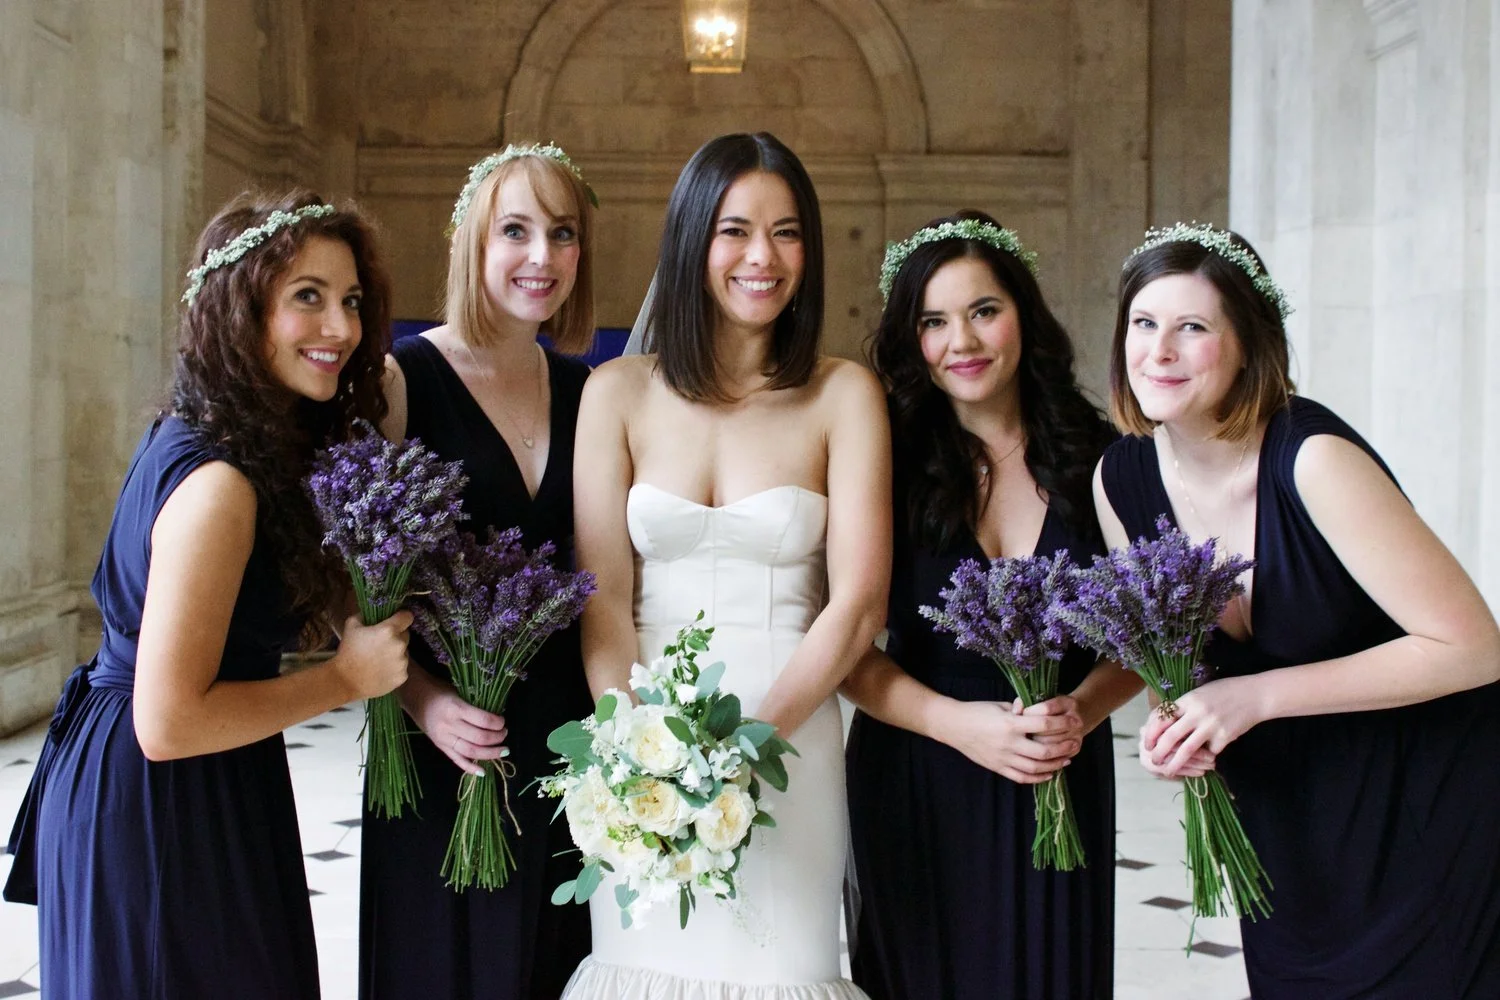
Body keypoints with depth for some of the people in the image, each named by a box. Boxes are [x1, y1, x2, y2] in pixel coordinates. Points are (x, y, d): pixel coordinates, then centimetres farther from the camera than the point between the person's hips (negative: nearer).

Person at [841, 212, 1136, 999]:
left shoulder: (1095, 457, 1)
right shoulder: (887, 459, -4)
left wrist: (1082, 711, -11)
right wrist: (959, 723, -16)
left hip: (1062, 788, 2)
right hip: (915, 792, -1)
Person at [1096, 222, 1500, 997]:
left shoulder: (1312, 459, -25)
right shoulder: (1121, 481, -7)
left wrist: (1257, 696, -26)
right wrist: (1177, 723, -14)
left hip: (1432, 798, -5)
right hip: (1287, 814, 5)